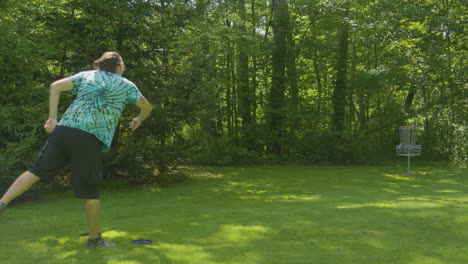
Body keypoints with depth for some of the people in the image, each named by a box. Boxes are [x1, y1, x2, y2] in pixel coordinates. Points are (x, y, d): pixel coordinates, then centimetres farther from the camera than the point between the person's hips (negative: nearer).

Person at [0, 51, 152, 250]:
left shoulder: (86, 75, 21)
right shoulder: (126, 85, 16)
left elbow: (56, 86, 11)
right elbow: (147, 107, 26)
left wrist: (52, 118, 11)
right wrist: (139, 120, 46)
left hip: (64, 129, 4)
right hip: (89, 137, -3)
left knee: (37, 170, 10)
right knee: (90, 190, 4)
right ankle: (94, 239, 15)